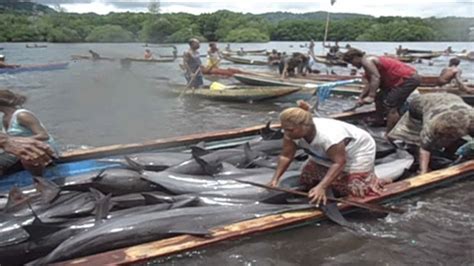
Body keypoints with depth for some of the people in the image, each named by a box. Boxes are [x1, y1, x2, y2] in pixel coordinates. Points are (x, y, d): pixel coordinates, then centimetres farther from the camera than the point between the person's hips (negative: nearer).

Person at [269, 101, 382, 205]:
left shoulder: (328, 136, -44)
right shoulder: (292, 134, -24)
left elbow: (339, 162, -40)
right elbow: (286, 156, -15)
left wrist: (321, 187, -47)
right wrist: (275, 179, -24)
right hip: (326, 156, 7)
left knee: (354, 189, -15)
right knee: (306, 180, 3)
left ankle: (370, 177, 15)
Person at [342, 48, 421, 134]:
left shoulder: (366, 60, -12)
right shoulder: (370, 60, 20)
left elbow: (376, 77, -26)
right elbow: (371, 83, 26)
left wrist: (371, 96, -28)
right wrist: (361, 97, 26)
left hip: (409, 79, -11)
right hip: (408, 77, 11)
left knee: (390, 106, -18)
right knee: (380, 97, 24)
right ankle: (379, 121, 37)